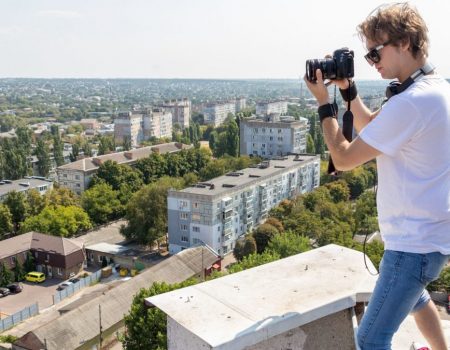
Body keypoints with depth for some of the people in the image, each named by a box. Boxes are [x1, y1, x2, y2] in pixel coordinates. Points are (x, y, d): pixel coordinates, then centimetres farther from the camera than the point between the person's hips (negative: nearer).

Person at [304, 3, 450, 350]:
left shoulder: (411, 102, -28)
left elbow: (343, 158, -20)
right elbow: (372, 128, 17)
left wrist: (323, 101, -10)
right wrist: (348, 90, 4)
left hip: (416, 240, -11)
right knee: (410, 294, 36)